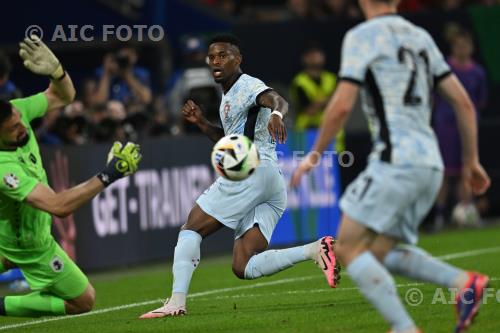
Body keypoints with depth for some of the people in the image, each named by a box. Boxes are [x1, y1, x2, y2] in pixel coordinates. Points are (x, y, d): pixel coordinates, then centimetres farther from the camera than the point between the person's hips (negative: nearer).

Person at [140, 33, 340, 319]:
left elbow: (277, 100, -25)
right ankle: (315, 249, -16)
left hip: (252, 171, -9)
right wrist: (201, 123, 25)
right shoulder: (229, 97, 28)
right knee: (244, 268, -3)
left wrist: (276, 113, -49)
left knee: (191, 230, -1)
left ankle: (176, 301, -12)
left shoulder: (247, 86, -2)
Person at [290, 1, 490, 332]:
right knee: (382, 252, 13)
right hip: (431, 165, 8)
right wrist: (471, 161, 23)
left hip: (395, 160, -8)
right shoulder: (422, 37, 19)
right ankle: (464, 282, -6)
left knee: (349, 248, -3)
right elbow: (463, 102, 17)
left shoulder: (362, 36, -2)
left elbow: (342, 106, -9)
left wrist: (314, 155, 2)